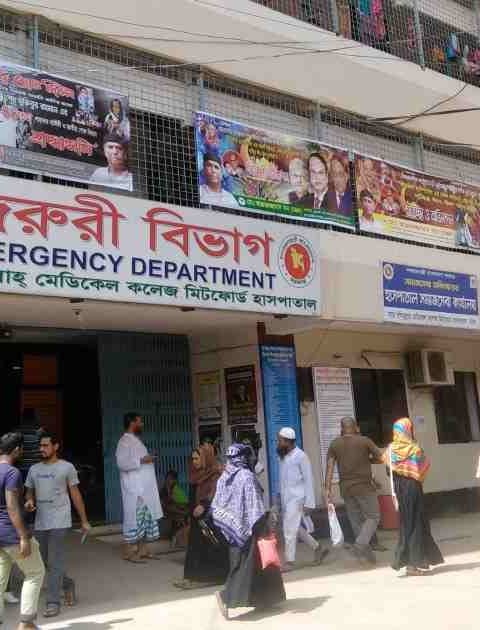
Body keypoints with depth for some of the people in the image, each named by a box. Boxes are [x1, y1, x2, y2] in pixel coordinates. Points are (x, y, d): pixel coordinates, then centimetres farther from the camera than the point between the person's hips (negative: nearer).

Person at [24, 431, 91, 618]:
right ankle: (67, 584, 36)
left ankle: (53, 602, 3)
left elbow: (75, 494, 0)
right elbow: (29, 492, 19)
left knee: (55, 562, -7)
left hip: (59, 522, -5)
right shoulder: (34, 469, 10)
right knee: (45, 562, 13)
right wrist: (29, 502, -7)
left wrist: (84, 521, 1)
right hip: (40, 523, 5)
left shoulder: (67, 467, -3)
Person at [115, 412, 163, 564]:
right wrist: (141, 460, -22)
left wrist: (148, 459, 13)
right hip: (134, 488, -10)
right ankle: (129, 552, -1)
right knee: (135, 518, -7)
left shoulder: (136, 440, 18)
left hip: (145, 488, 10)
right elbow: (122, 463, -22)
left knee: (147, 517, 11)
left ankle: (142, 549, 17)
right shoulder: (125, 441, -11)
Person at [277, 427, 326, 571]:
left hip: (296, 499, -7)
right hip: (285, 499, 8)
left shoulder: (300, 456, -12)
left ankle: (289, 562, 7)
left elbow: (308, 480, -12)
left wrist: (309, 503, -14)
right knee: (297, 529, 14)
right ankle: (317, 549, 29)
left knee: (289, 531, -4)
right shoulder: (283, 456, 9)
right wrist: (280, 499, 10)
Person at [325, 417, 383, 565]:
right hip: (364, 487, -4)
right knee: (373, 517, 4)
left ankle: (367, 553, 15)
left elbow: (330, 468, -3)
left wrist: (328, 489, -3)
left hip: (346, 489, 4)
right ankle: (360, 544, -15)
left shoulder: (334, 444, 3)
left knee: (356, 521, 12)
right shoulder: (364, 441, -5)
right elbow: (381, 458, -3)